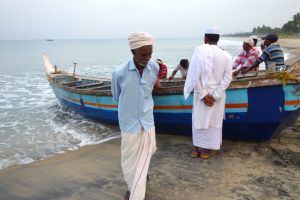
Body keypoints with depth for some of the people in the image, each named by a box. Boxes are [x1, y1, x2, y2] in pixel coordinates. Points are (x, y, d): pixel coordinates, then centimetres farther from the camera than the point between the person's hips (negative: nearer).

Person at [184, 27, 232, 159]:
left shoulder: (199, 50, -10)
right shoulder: (226, 55, -6)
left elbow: (194, 75, -15)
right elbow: (227, 79, -11)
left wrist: (203, 95, -11)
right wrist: (215, 96, -12)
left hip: (201, 94, 0)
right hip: (216, 95, 1)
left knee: (198, 119, 16)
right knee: (212, 121, 14)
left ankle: (196, 148, 26)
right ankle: (206, 150, 24)